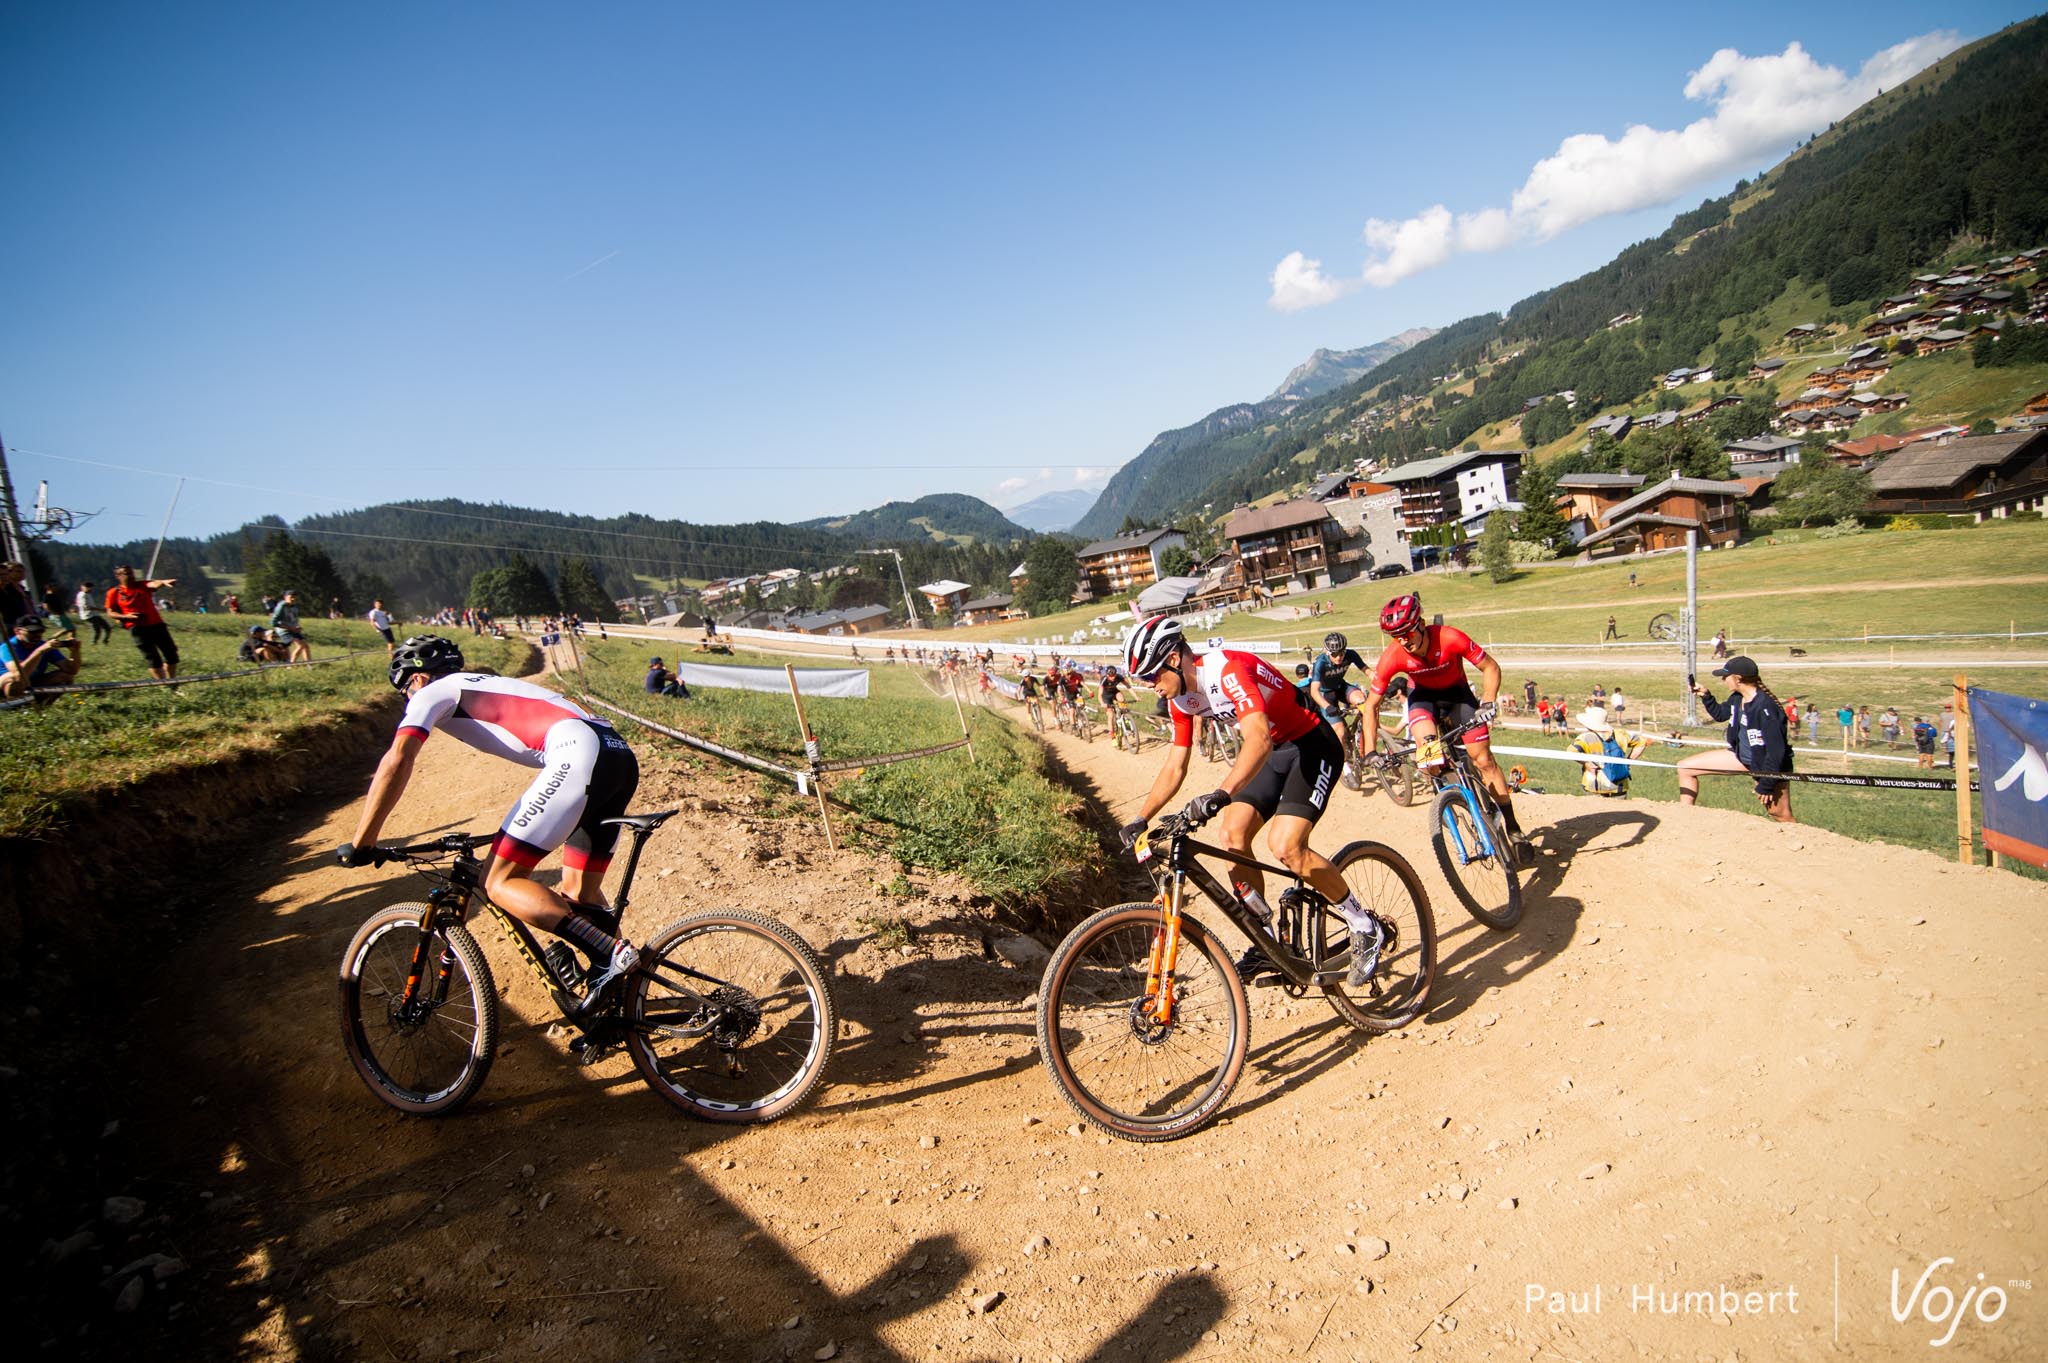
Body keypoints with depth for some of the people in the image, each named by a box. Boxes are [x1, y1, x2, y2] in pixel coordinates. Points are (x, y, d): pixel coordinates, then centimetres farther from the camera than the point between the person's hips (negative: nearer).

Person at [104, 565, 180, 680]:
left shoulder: (142, 585, 2)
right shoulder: (113, 593, 3)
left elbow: (153, 583, -21)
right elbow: (110, 612, 8)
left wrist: (163, 582, -45)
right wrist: (126, 616, -12)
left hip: (156, 624, 2)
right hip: (136, 627, -2)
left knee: (171, 654, 4)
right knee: (153, 659, -9)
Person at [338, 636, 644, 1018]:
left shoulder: (433, 693, 14)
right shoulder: (491, 687, 37)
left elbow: (397, 762, -1)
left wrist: (359, 844, 5)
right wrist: (516, 831, 52)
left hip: (579, 756, -9)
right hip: (623, 756, 9)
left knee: (501, 883, -3)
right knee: (580, 893, 18)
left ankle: (611, 953, -15)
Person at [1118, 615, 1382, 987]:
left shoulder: (1226, 669, -29)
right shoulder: (1180, 698, -2)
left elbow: (1259, 739, -42)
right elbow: (1175, 767, 4)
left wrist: (1220, 795, -54)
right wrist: (1140, 819, -5)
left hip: (1313, 746, -8)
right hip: (1274, 752, 8)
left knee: (1284, 845, -22)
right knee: (1232, 836, -6)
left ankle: (1364, 927, -2)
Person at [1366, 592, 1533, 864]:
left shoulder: (1450, 638, -33)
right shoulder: (1392, 657, -28)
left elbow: (1490, 668, -19)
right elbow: (1371, 704, -18)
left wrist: (1487, 703, -34)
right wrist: (1371, 750, -23)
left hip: (1457, 693, 0)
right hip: (1423, 695, 1)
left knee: (1484, 759, -6)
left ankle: (1513, 829, 6)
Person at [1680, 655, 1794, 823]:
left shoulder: (1765, 707, -30)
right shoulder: (1737, 698, -4)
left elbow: (1776, 749, -28)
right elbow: (1720, 714, 19)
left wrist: (1766, 785, -24)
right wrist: (1705, 696, 2)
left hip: (1770, 765, -8)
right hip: (1741, 756, 8)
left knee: (1782, 818, 0)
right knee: (1685, 767, 5)